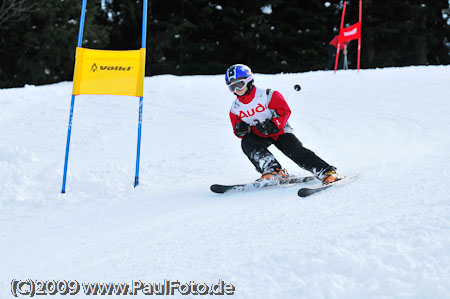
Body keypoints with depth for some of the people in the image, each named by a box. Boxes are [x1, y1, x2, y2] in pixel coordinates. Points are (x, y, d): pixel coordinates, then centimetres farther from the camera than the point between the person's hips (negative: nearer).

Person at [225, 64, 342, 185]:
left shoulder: (266, 95, -15)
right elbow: (237, 129, 8)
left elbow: (285, 111, -13)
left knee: (296, 152, -21)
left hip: (279, 131, -3)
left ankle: (327, 172, -18)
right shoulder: (235, 108, 0)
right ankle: (273, 171, -32)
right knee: (246, 143, -27)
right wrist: (240, 130, -17)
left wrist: (273, 126, -27)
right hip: (258, 136, 4)